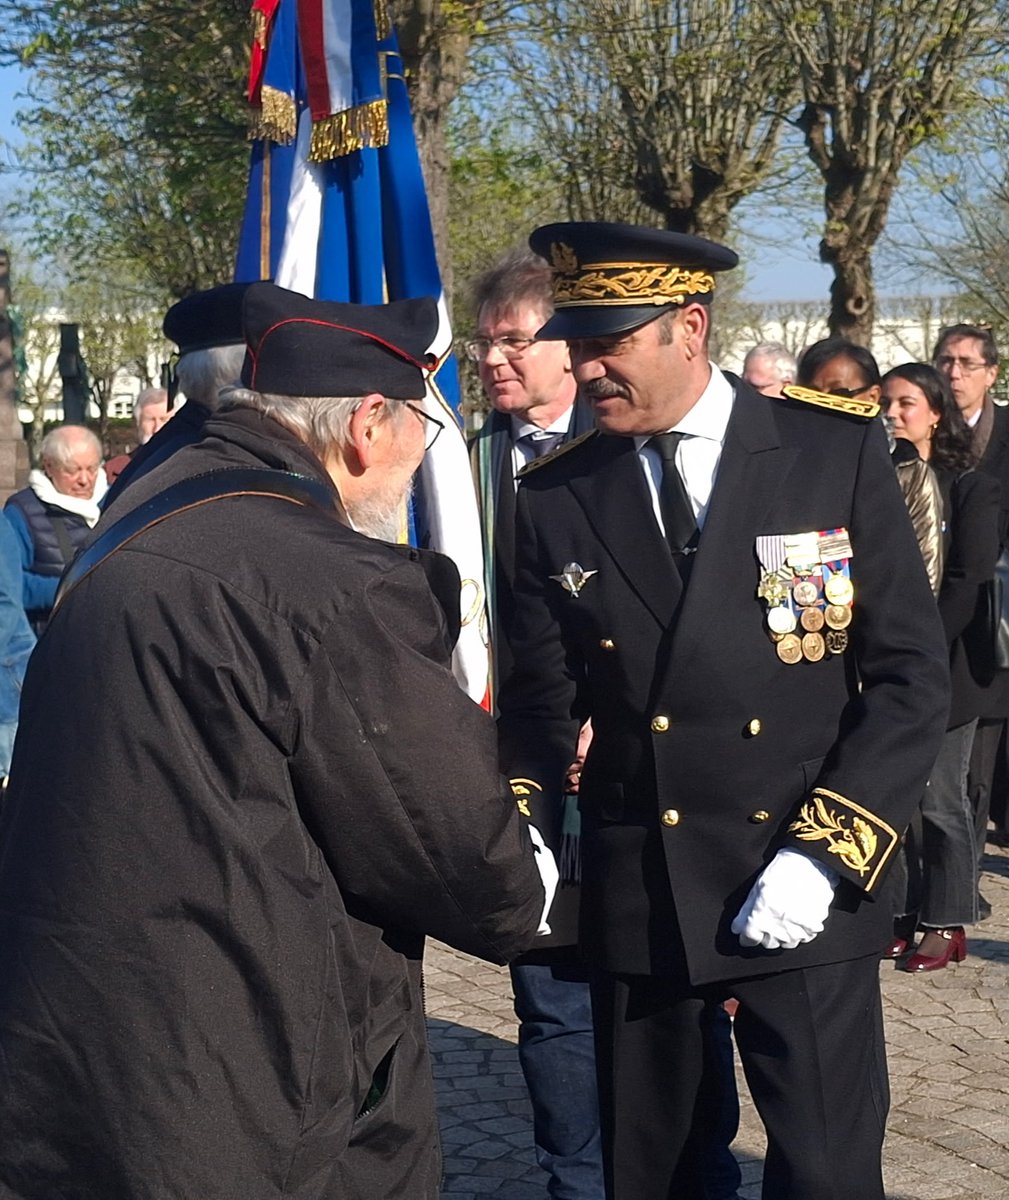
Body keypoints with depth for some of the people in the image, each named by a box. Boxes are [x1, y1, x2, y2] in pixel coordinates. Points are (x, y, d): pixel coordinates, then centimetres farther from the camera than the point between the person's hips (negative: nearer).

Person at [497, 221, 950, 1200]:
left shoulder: (839, 452, -4)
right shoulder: (556, 495, 2)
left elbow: (911, 671, -5)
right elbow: (543, 695, 5)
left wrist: (828, 852, -13)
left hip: (806, 890, -2)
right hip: (634, 890, 3)